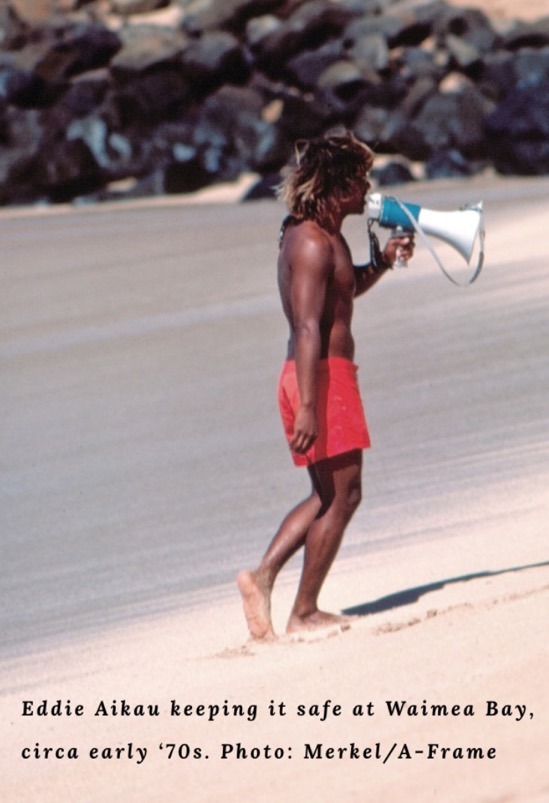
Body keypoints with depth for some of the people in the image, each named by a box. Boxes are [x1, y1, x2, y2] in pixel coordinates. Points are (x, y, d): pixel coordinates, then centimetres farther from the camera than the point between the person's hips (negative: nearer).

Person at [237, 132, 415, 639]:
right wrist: (308, 406, -29)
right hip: (323, 375, -10)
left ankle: (263, 576, 7)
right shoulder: (313, 244, -17)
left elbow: (347, 289, 34)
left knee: (328, 495, 16)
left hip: (323, 375, 10)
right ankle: (304, 612, 1)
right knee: (341, 494, -2)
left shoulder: (325, 237, 15)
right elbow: (308, 328, -24)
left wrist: (383, 261, 15)